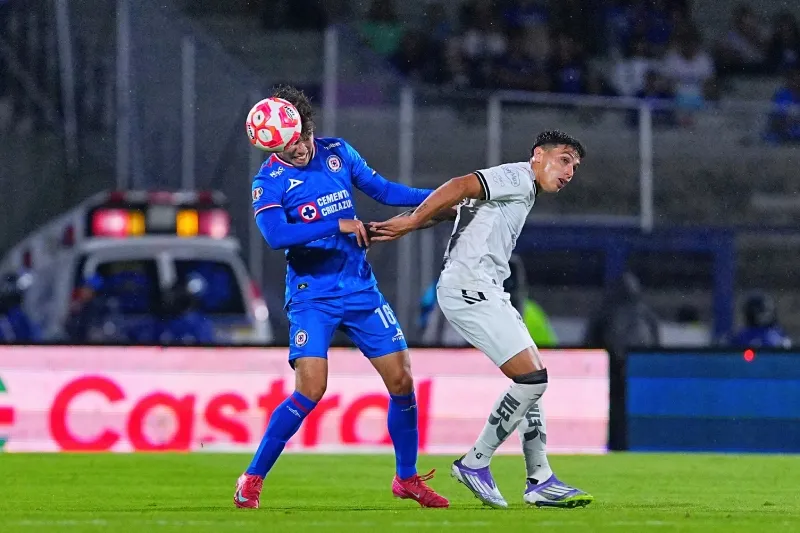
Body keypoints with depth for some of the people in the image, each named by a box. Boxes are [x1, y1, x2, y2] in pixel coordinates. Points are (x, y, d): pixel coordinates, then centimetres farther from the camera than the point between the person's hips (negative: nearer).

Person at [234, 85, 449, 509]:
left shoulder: (337, 153, 5)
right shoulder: (268, 182, -9)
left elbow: (381, 190, 16)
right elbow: (275, 234, -25)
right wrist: (337, 225, -26)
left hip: (361, 290, 5)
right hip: (311, 296, -5)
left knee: (402, 381, 3)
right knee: (310, 390, -19)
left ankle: (407, 478, 22)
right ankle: (251, 481, -6)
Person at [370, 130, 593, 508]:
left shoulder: (520, 189, 24)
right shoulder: (518, 177, -6)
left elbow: (453, 201, 21)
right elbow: (459, 187, -17)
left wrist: (403, 226, 13)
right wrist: (410, 224, -15)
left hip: (485, 292, 11)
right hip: (469, 289, -11)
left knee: (533, 379, 8)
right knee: (532, 378, -14)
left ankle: (540, 481, 9)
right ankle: (475, 463, -4)